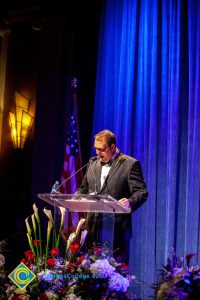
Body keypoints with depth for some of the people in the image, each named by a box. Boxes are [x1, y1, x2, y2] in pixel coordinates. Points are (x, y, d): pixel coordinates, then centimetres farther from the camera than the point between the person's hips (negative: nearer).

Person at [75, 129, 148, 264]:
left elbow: (141, 192, -9)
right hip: (93, 227, 5)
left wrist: (130, 202, -30)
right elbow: (83, 188, 23)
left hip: (116, 228, -5)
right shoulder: (93, 163, 15)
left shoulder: (130, 164, -4)